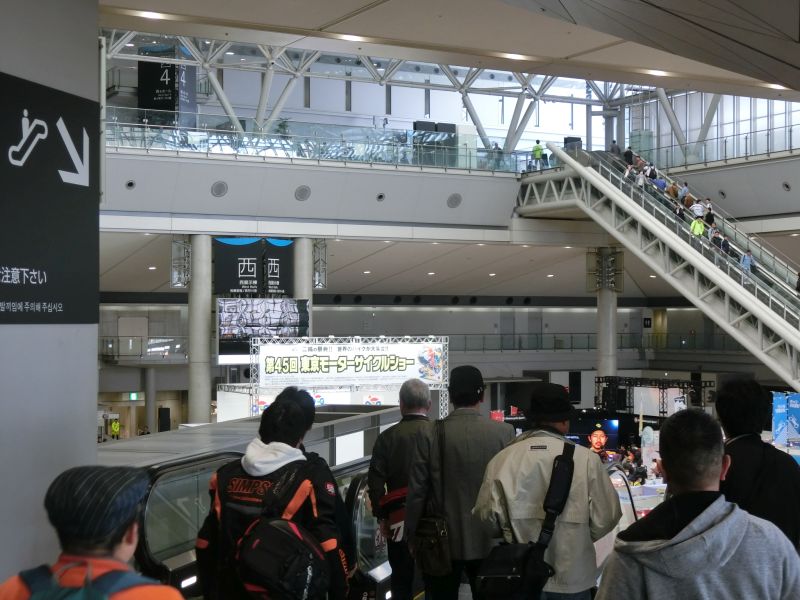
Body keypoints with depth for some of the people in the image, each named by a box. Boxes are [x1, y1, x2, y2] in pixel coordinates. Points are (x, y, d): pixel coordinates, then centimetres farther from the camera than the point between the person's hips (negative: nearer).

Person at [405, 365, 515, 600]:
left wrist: (412, 537, 6)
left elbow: (417, 492, -6)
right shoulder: (504, 433, -9)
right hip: (488, 540, 1)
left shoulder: (430, 435, -10)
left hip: (443, 541, 0)